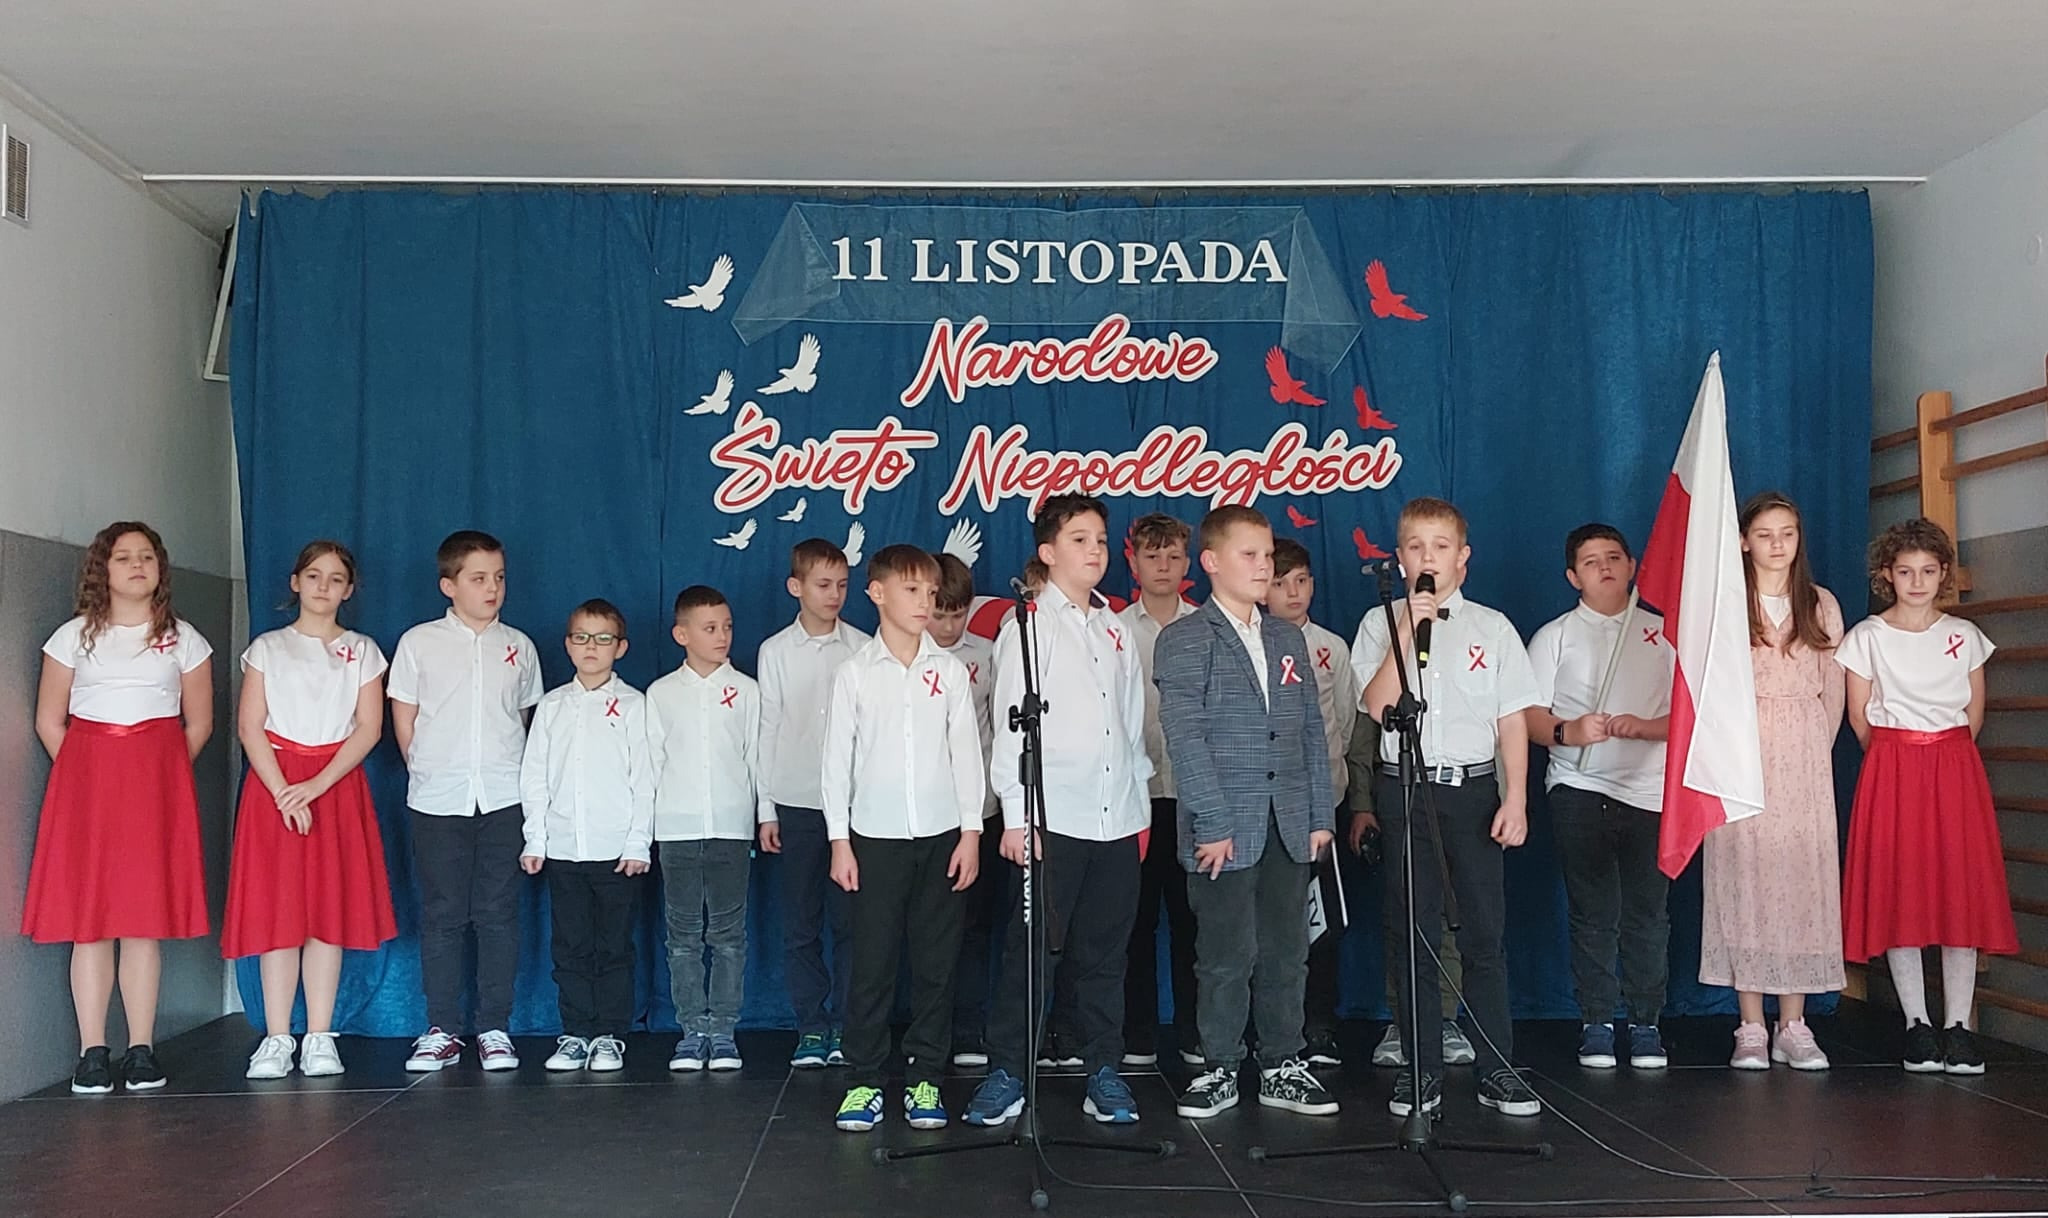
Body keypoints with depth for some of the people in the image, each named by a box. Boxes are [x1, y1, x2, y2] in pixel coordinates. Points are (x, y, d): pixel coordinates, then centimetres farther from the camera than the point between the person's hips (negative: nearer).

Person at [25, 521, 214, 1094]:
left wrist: (161, 778, 4)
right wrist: (88, 776, 1)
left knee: (146, 919, -1)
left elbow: (198, 724, 11)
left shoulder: (183, 639, 10)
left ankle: (142, 1050, 4)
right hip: (86, 782, 0)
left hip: (157, 784, 0)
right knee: (88, 918, -3)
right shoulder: (74, 636, 9)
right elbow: (49, 720, 9)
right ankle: (92, 1052, 2)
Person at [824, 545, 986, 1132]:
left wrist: (971, 831, 0)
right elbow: (838, 759, 2)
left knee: (936, 963, 4)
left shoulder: (950, 670, 5)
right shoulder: (854, 673, 1)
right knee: (872, 962, -1)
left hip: (941, 835, 1)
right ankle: (864, 1080, 8)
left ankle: (926, 1078, 13)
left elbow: (967, 752, 5)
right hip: (875, 836, -1)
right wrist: (840, 840, -2)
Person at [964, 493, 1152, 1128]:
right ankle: (1006, 1074, 4)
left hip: (1117, 819, 5)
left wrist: (1139, 804, 15)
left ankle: (1103, 1070, 18)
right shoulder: (1030, 624, -1)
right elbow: (1011, 724, -5)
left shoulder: (1116, 629, 14)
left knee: (1104, 951, 9)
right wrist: (1015, 814, -10)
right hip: (1052, 817, -5)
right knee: (1032, 950, -3)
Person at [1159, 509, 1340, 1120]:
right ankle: (1219, 1070, 13)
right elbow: (1185, 738, -10)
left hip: (1290, 828, 5)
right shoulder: (1183, 641, -2)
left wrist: (1322, 815, 7)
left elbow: (1312, 730, 14)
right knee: (1225, 956, 1)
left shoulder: (1288, 639, 15)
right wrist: (1213, 824, -15)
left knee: (1286, 953, 8)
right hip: (1224, 832, -5)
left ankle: (1283, 1067, 19)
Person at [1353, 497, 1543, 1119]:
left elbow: (1513, 721, 5)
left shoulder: (1492, 627, 7)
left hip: (1473, 788, 0)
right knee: (1413, 933, 4)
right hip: (1405, 790, 0)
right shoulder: (1380, 624, 5)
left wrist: (1515, 799, -2)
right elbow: (1377, 706, -9)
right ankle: (1421, 1069, 12)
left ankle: (1497, 1068, 7)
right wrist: (1407, 632, -14)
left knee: (1484, 932, -1)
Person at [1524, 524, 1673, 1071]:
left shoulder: (1662, 633, 11)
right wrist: (1566, 732, -19)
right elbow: (1530, 714, 1)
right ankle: (1595, 1024, 9)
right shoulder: (1555, 636, 9)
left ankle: (1646, 1024, 10)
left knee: (1647, 914, 1)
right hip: (1579, 790, -1)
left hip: (1650, 790, 1)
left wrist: (1642, 727, -11)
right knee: (1592, 914, 1)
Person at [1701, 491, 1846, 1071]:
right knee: (1744, 876, -3)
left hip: (1804, 761, 2)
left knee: (1803, 876, -1)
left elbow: (1832, 691, 12)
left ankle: (1793, 1027, 5)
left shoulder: (1821, 605, 10)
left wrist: (1814, 753, 6)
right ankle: (1751, 1028, 2)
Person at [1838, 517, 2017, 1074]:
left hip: (1955, 770, 2)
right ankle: (1916, 1023, 5)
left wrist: (1945, 757, 5)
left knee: (1962, 892, -2)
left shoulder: (1965, 635, 8)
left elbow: (1974, 711, 11)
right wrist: (1898, 758, 5)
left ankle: (1957, 1023, 4)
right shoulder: (1866, 636, 1)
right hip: (1892, 773, -2)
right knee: (1899, 895, -3)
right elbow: (1859, 716, 3)